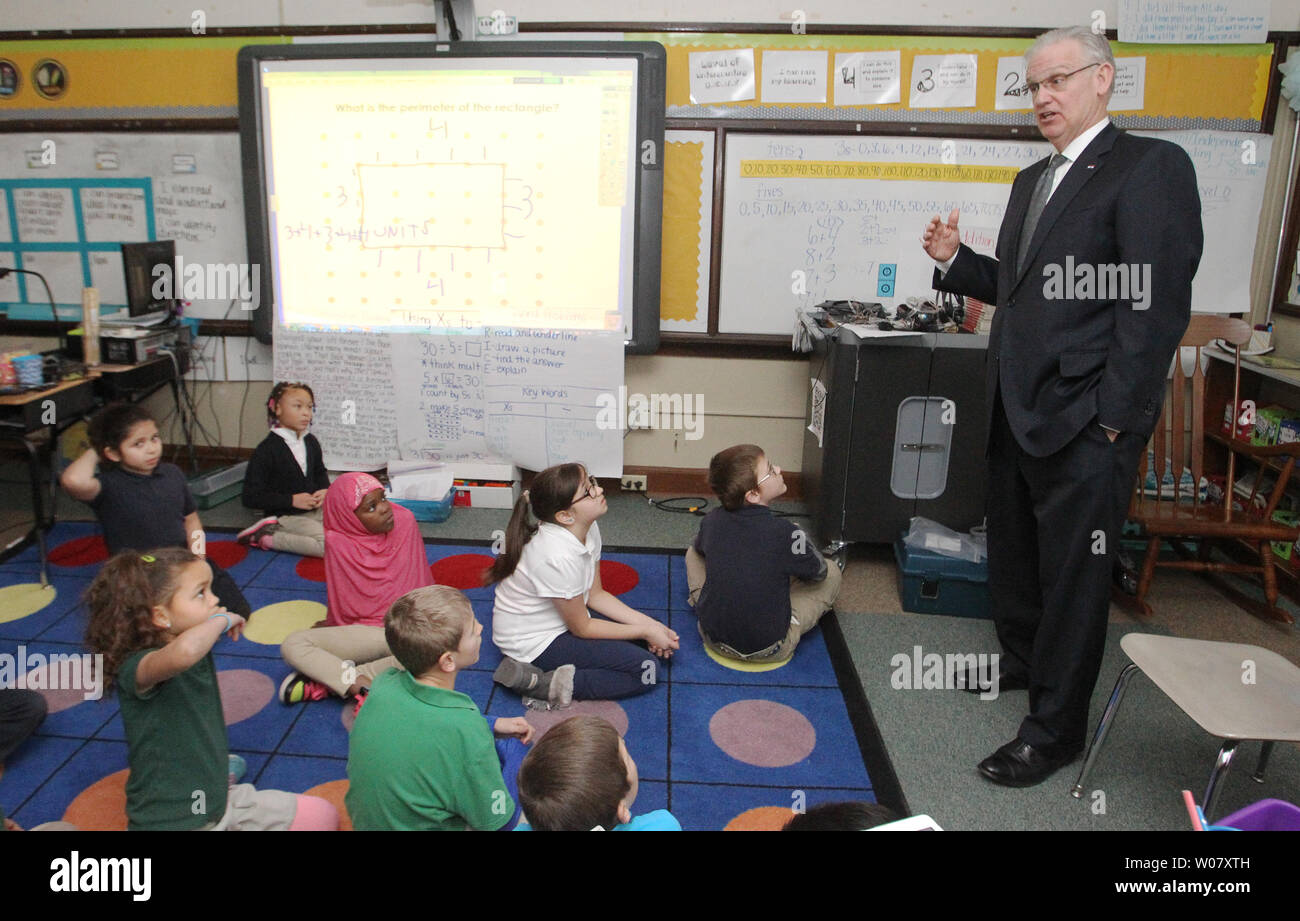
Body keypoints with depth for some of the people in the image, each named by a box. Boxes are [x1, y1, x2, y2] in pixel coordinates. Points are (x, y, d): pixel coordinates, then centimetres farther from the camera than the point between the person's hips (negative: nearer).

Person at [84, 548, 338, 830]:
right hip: (168, 822, -8)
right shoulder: (135, 668, -24)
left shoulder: (201, 653, 1)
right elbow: (184, 651, -45)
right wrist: (220, 620, -27)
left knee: (324, 816, 6)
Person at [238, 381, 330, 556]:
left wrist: (325, 490, 1)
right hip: (285, 516, -7)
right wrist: (292, 500, -19)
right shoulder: (267, 450, -13)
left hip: (314, 509, 7)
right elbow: (251, 497, -14)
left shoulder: (311, 442, 6)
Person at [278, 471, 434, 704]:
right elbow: (339, 599, 5)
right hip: (363, 630, 1)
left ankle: (326, 682, -29)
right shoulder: (338, 542, -9)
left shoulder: (405, 521, -6)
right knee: (292, 645, -18)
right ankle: (363, 685, -34)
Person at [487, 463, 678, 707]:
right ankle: (545, 684, -11)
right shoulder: (559, 557, -32)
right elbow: (582, 628, -18)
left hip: (562, 622, 9)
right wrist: (645, 631, -10)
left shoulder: (589, 529, -7)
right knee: (645, 670, -10)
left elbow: (595, 595, 5)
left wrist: (648, 624, -4)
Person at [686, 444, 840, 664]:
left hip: (714, 638, 4)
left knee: (693, 553, 22)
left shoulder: (712, 521, -10)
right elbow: (819, 573, -1)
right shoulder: (787, 534, -23)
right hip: (769, 650, -3)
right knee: (832, 574, 10)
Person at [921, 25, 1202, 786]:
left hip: (1085, 423, -8)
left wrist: (1116, 419, -19)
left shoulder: (1151, 166, -9)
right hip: (1016, 411, 8)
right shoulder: (1032, 181, 16)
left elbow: (1158, 303, -16)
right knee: (1013, 557, 20)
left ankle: (1057, 729, 19)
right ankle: (1024, 661, 43)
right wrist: (956, 261, 4)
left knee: (1074, 577, 4)